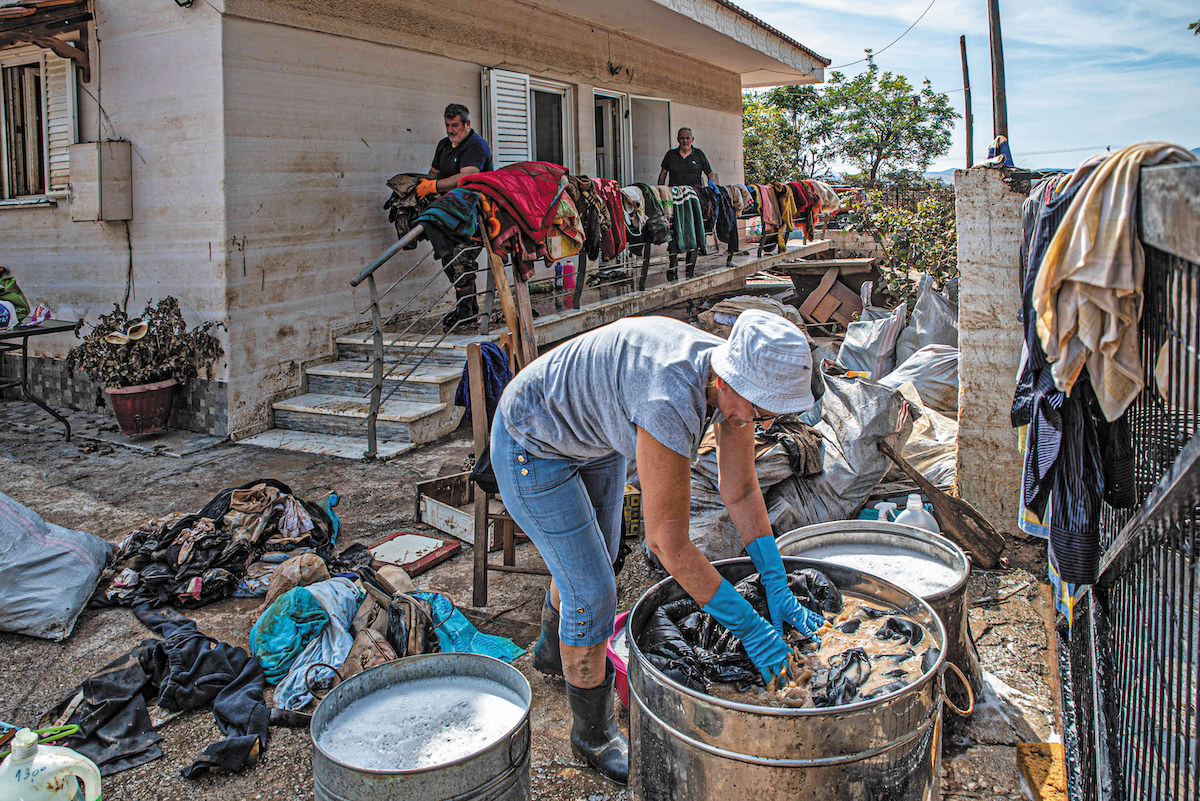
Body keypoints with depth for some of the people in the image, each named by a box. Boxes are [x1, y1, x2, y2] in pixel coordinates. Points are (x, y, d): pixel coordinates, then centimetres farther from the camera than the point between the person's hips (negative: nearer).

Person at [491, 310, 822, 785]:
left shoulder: (740, 378, -17)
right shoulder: (672, 403, -42)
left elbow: (741, 493, -7)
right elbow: (668, 542, -35)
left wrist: (778, 589, -13)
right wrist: (749, 627, -29)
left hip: (595, 437, 8)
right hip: (533, 447, -8)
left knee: (593, 560, 25)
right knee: (592, 591, -3)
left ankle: (554, 651, 56)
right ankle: (593, 733, 22)